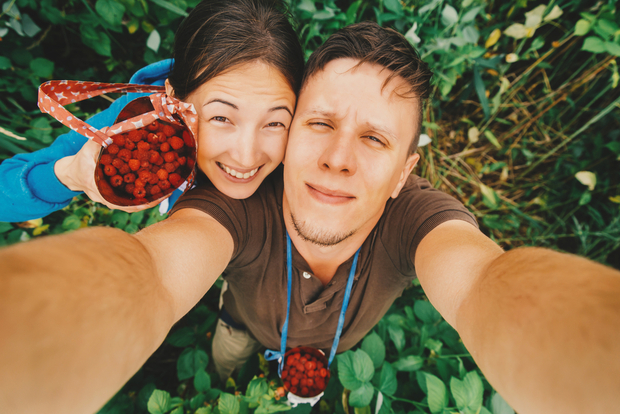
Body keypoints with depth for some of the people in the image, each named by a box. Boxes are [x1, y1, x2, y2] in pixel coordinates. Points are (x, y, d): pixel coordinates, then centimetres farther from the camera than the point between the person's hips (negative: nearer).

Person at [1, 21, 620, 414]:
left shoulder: (416, 215, -41)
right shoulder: (240, 205, -44)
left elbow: (496, 289, -61)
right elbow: (148, 273, -62)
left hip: (343, 343, 2)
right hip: (248, 327, 0)